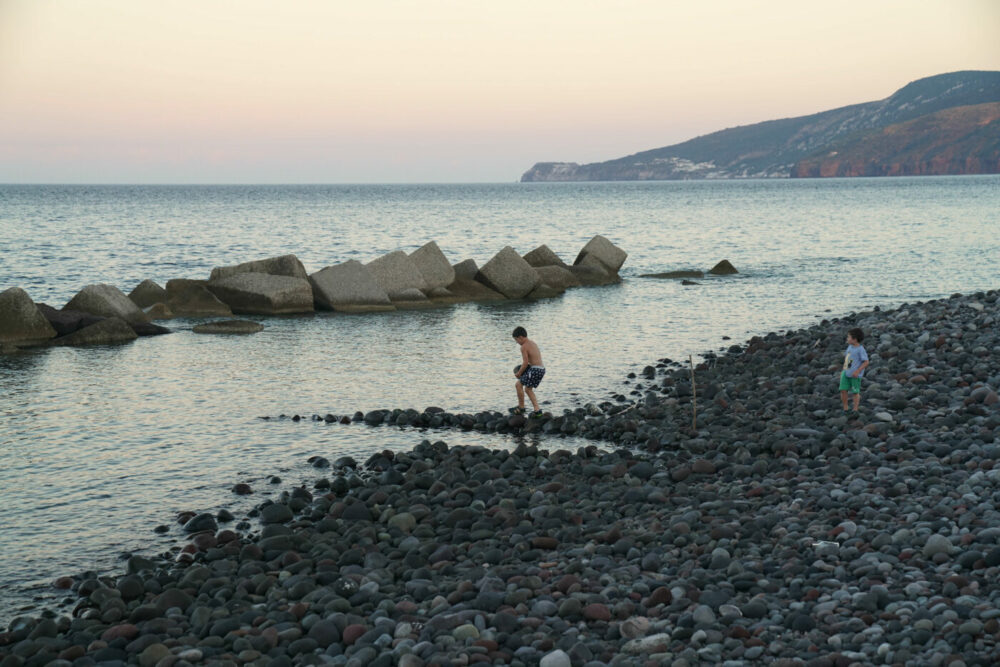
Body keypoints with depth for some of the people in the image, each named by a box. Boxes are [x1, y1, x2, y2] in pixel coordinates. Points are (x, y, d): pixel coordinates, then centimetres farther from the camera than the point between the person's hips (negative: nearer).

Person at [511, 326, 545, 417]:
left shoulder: (524, 347, -11)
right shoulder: (533, 343, 17)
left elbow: (525, 362, -15)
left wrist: (519, 373, -3)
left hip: (535, 370, -9)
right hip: (541, 369, 9)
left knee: (518, 385, 0)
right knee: (528, 389, 19)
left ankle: (521, 407, 5)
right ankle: (537, 410, 13)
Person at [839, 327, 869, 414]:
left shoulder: (860, 350, -14)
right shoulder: (850, 347, 9)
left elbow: (866, 362, -16)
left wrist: (858, 371, -21)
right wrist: (843, 370, 19)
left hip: (855, 375, -6)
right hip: (846, 373, 6)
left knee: (855, 392, 6)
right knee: (843, 390, -1)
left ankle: (855, 410, 18)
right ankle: (845, 409, 11)